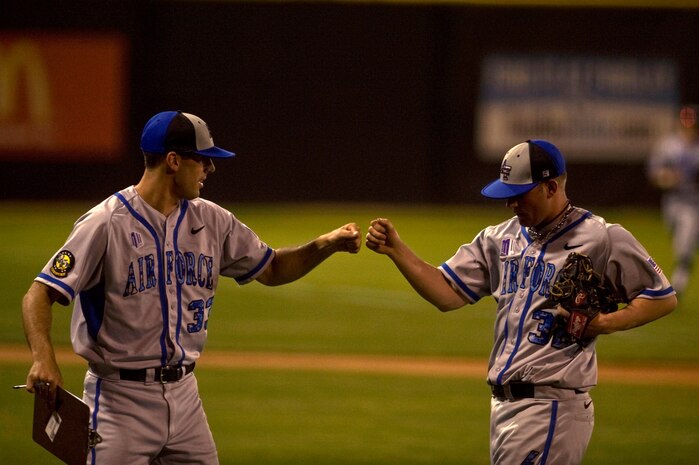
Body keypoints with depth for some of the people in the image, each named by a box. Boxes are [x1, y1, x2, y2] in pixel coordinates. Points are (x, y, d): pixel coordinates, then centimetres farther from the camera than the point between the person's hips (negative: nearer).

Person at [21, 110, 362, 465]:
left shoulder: (211, 220, 8)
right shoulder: (106, 223, -12)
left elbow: (271, 269, 19)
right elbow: (41, 294, -16)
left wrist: (325, 246, 1)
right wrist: (43, 357, -33)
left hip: (183, 395, 6)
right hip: (120, 398, -6)